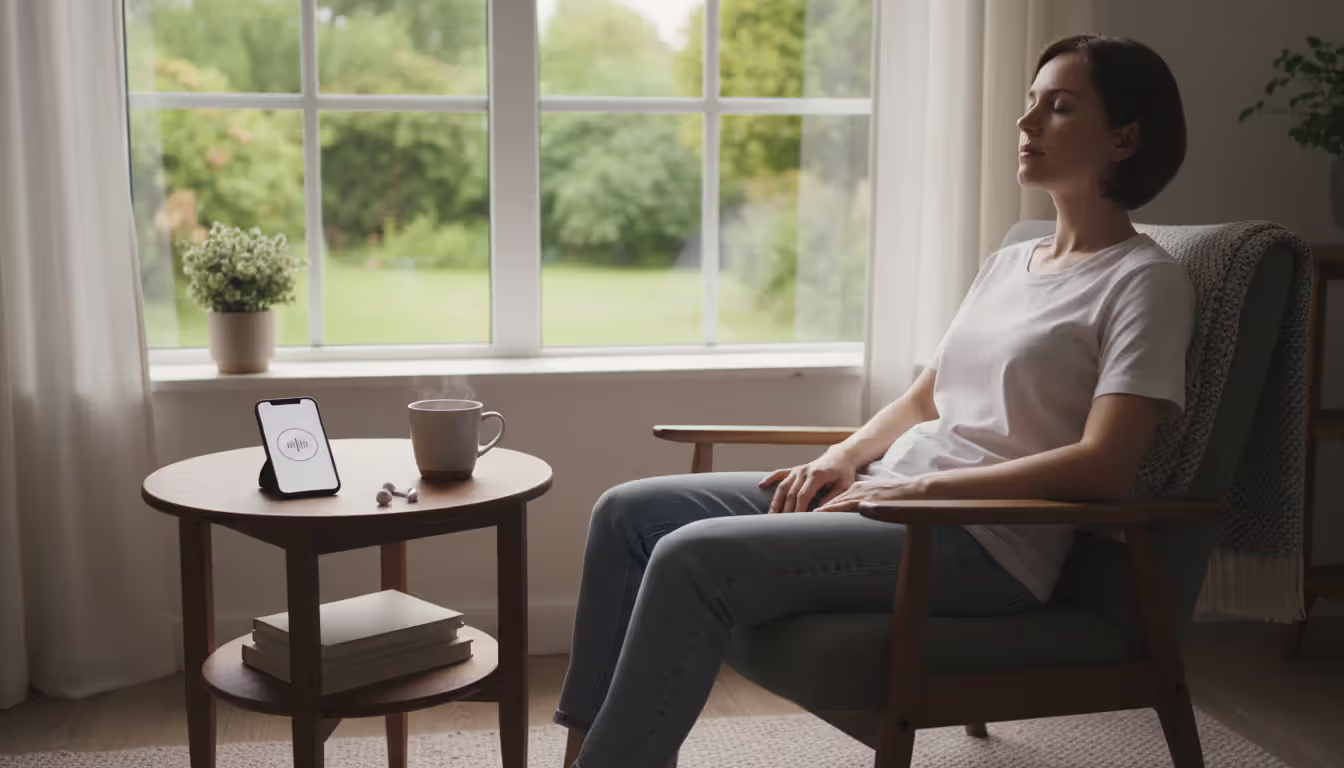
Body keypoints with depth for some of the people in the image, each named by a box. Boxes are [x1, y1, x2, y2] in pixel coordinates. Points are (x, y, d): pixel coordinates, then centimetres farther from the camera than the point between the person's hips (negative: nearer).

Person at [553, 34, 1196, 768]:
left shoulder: (1146, 280, -5)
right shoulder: (1006, 264, 19)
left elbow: (1104, 467, -16)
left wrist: (920, 487, -17)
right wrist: (844, 455, 1)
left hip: (987, 541, -8)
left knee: (694, 558, -26)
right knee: (629, 511, -2)